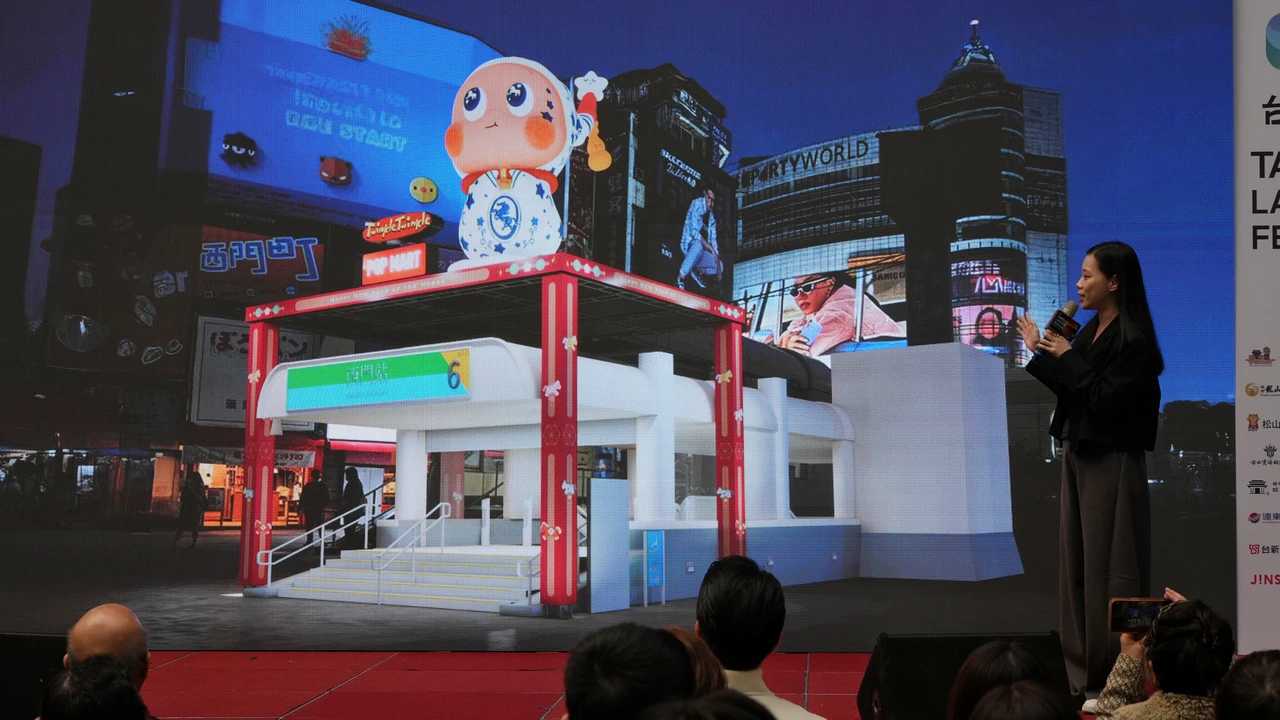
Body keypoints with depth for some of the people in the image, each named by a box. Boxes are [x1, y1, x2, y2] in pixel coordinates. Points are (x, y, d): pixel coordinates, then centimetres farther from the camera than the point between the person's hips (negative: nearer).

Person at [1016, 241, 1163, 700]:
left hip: (1111, 464, -9)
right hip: (1079, 456, 9)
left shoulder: (1133, 340, -14)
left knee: (1108, 568, -2)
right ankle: (1086, 673, 21)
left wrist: (1067, 358, -15)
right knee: (1076, 564, 12)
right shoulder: (1091, 331, 10)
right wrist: (1040, 353, 4)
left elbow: (1106, 401, -20)